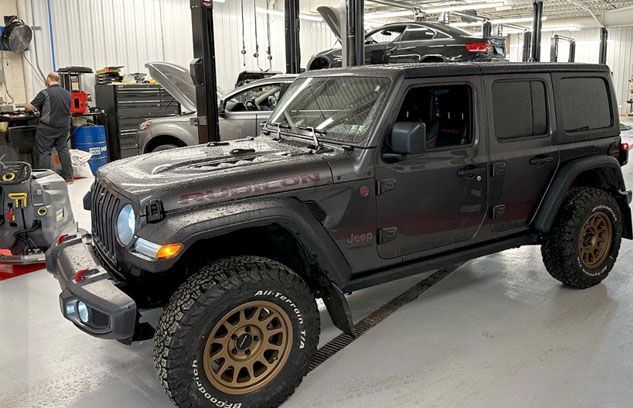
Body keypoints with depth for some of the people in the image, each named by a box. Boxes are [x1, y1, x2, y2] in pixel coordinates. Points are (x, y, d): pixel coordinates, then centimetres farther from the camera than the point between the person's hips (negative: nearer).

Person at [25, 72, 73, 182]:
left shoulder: (45, 93, -12)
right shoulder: (67, 94, 5)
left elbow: (30, 107, -8)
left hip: (48, 128, -5)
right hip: (63, 127, 5)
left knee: (44, 153, 3)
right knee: (63, 150, 13)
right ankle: (68, 177, 15)